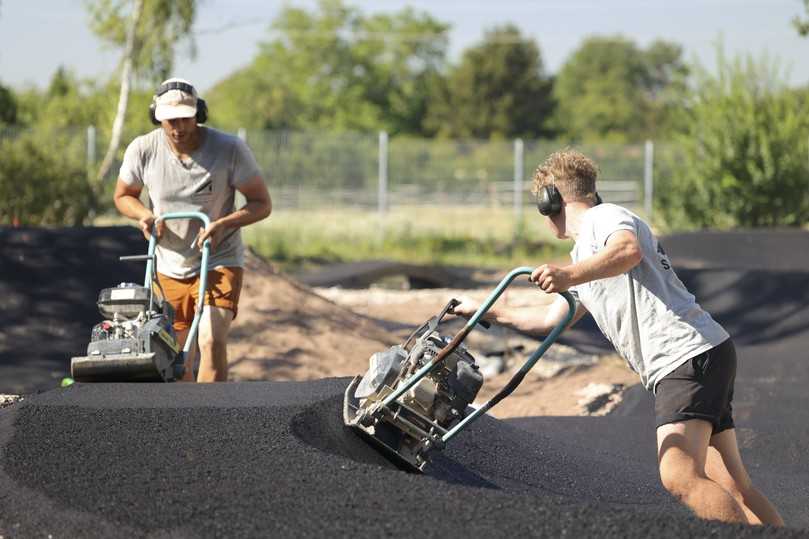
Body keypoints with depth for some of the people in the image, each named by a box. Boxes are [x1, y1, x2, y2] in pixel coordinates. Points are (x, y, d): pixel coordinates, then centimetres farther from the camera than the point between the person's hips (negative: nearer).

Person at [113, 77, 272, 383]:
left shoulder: (230, 149, -16)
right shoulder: (143, 150, -10)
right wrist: (145, 215, -14)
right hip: (169, 268, 3)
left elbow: (262, 204, -9)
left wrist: (222, 223, -26)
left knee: (211, 341, -24)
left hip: (219, 264, -3)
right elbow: (123, 196, 9)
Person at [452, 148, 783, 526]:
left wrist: (571, 275, -42)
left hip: (691, 354, -10)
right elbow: (551, 320, 42)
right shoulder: (583, 255, 30)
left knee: (680, 477, -25)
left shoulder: (605, 216, -1)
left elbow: (629, 251, -26)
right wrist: (486, 312, 46)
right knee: (732, 488, 3)